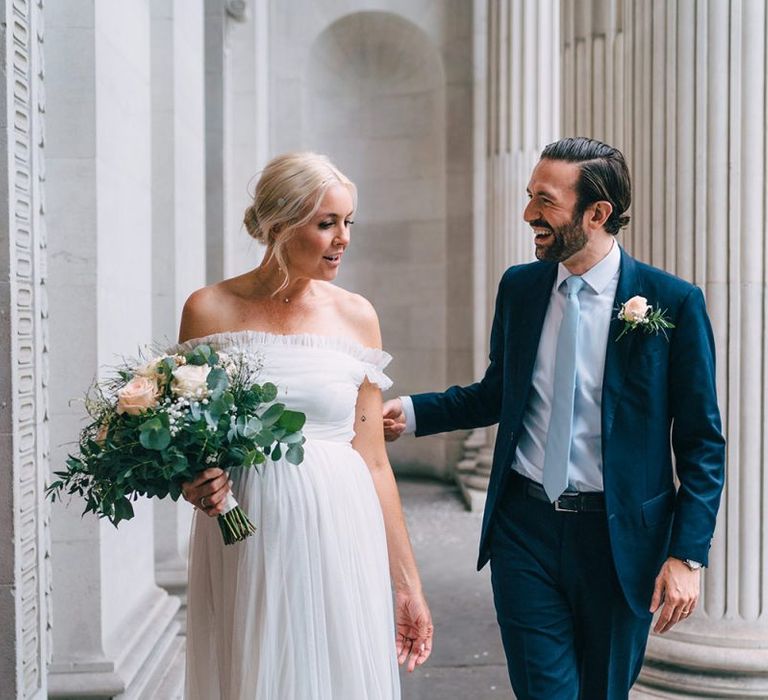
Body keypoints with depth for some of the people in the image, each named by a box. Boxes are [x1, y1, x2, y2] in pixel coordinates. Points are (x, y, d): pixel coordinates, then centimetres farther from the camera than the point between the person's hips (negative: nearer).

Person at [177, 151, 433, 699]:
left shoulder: (357, 317, 4)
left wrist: (407, 582, 4)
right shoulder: (210, 311, -2)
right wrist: (197, 482, -16)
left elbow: (374, 460, 5)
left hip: (340, 541, 2)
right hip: (246, 546, -1)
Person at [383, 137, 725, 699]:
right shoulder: (519, 287, 2)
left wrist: (688, 555, -11)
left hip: (618, 538, -2)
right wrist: (412, 413, 0)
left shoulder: (673, 302, -9)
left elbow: (702, 441, -6)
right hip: (524, 526, 2)